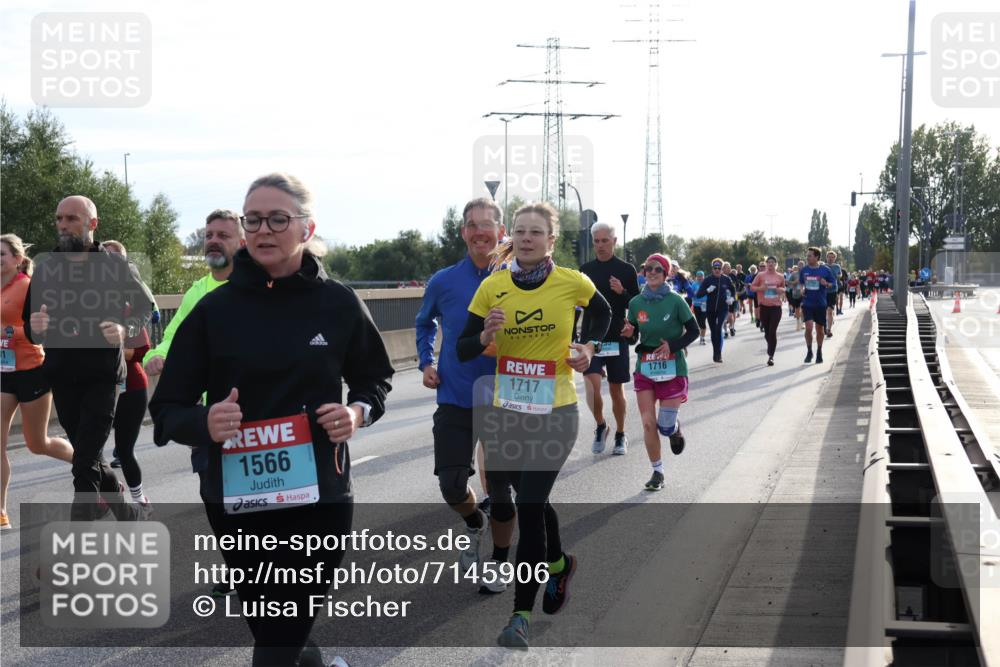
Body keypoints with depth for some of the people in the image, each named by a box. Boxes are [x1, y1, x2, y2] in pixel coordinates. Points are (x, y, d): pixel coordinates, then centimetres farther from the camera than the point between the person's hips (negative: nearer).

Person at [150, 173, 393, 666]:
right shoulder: (215, 308, -4)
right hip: (236, 499, 1)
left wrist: (359, 412, -9)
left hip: (319, 494, -1)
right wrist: (205, 424, -24)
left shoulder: (338, 303, -3)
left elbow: (374, 379, 13)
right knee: (271, 627, 17)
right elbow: (167, 410, -2)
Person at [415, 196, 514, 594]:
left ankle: (499, 561, 28)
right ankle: (474, 524, 35)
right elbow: (425, 323, 18)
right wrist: (426, 363, 5)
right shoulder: (443, 282, -2)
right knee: (452, 486, 0)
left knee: (501, 488, 7)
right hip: (455, 399, 1)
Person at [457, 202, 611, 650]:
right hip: (507, 412, 3)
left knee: (529, 506, -9)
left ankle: (521, 615, -2)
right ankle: (558, 563, 47)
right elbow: (463, 350, -2)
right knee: (529, 499, 16)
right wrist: (486, 335, -21)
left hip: (555, 414, -3)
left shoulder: (572, 283, -7)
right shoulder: (492, 286, -4)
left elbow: (602, 312, 15)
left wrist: (589, 348, 1)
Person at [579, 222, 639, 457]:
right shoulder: (586, 269, 7)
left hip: (617, 338, -1)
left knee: (616, 389, 7)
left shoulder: (626, 270, 0)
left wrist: (622, 292, -17)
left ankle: (620, 435, 24)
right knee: (592, 384, -15)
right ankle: (600, 426, 10)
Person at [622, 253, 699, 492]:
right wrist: (628, 333, -13)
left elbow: (693, 331, -4)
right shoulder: (636, 303, 0)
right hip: (644, 367, 3)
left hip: (672, 368, -3)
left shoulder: (675, 301, -9)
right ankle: (657, 472, 15)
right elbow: (633, 336, 10)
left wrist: (672, 345, -18)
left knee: (665, 427, -4)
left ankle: (675, 428, 34)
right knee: (648, 424, 0)